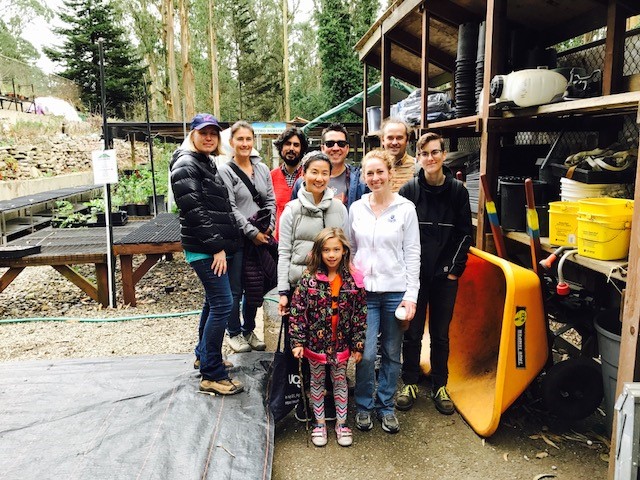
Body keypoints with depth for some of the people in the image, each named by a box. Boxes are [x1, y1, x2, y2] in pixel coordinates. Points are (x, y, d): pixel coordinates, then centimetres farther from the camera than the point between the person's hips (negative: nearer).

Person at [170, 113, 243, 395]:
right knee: (222, 304, -11)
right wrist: (216, 247, -19)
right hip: (204, 249, -10)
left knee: (213, 302, 17)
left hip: (216, 246, 10)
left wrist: (225, 243, 14)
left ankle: (204, 356, 33)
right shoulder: (186, 164, -10)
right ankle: (212, 375, -3)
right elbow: (194, 211, -19)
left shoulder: (208, 164, 19)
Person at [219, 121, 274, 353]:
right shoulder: (225, 171, -6)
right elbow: (230, 208, -12)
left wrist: (269, 226, -3)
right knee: (235, 289, 3)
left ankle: (249, 330, 29)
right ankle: (234, 333, 21)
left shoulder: (262, 168, 10)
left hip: (261, 237, 5)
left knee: (255, 287, 12)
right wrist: (252, 232, -14)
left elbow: (270, 200, 11)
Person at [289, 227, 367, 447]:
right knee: (317, 382, 16)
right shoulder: (309, 279, -13)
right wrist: (297, 341, -13)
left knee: (340, 381, 17)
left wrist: (358, 345, -3)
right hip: (316, 343, -1)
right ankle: (319, 423, 34)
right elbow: (297, 311, -10)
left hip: (341, 344, 1)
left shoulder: (353, 281, -10)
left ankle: (341, 423, 34)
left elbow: (360, 314, -4)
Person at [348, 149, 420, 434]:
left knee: (392, 354, 10)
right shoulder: (356, 208, 5)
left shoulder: (405, 208, -1)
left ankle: (386, 405, 29)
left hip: (396, 290, -1)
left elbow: (412, 254, -2)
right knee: (366, 354, -1)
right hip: (364, 290, 1)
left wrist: (411, 296, -7)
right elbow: (350, 250, 11)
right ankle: (364, 406, 21)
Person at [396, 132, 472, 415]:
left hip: (445, 276, 1)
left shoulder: (457, 191, 2)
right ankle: (410, 383, 25)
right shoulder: (409, 190, -2)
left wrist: (455, 269, -2)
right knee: (412, 332, 9)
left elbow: (464, 233, 4)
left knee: (441, 334, 12)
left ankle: (440, 386, 27)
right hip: (414, 273, -1)